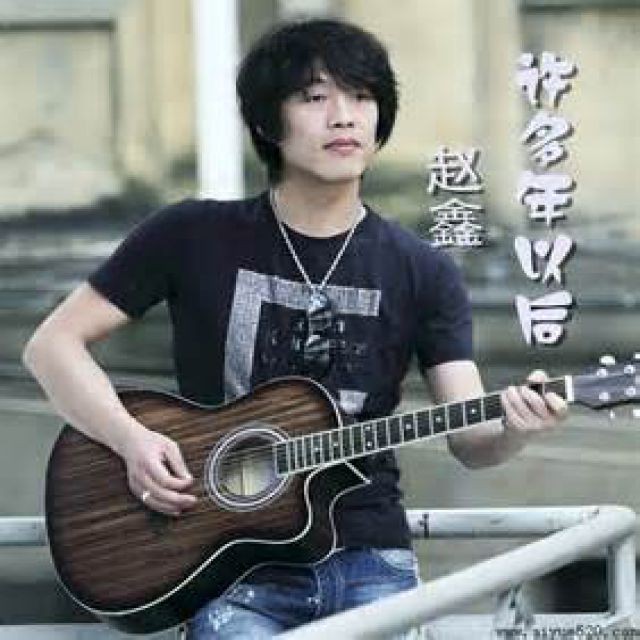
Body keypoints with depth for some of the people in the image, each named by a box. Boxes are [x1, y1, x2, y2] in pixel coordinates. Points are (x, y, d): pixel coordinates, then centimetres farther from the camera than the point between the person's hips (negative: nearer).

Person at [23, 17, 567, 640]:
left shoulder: (423, 273, 5)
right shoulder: (194, 237, 2)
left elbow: (469, 440, -1)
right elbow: (53, 344, 5)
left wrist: (513, 429, -24)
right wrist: (131, 439, -10)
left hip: (368, 561, 1)